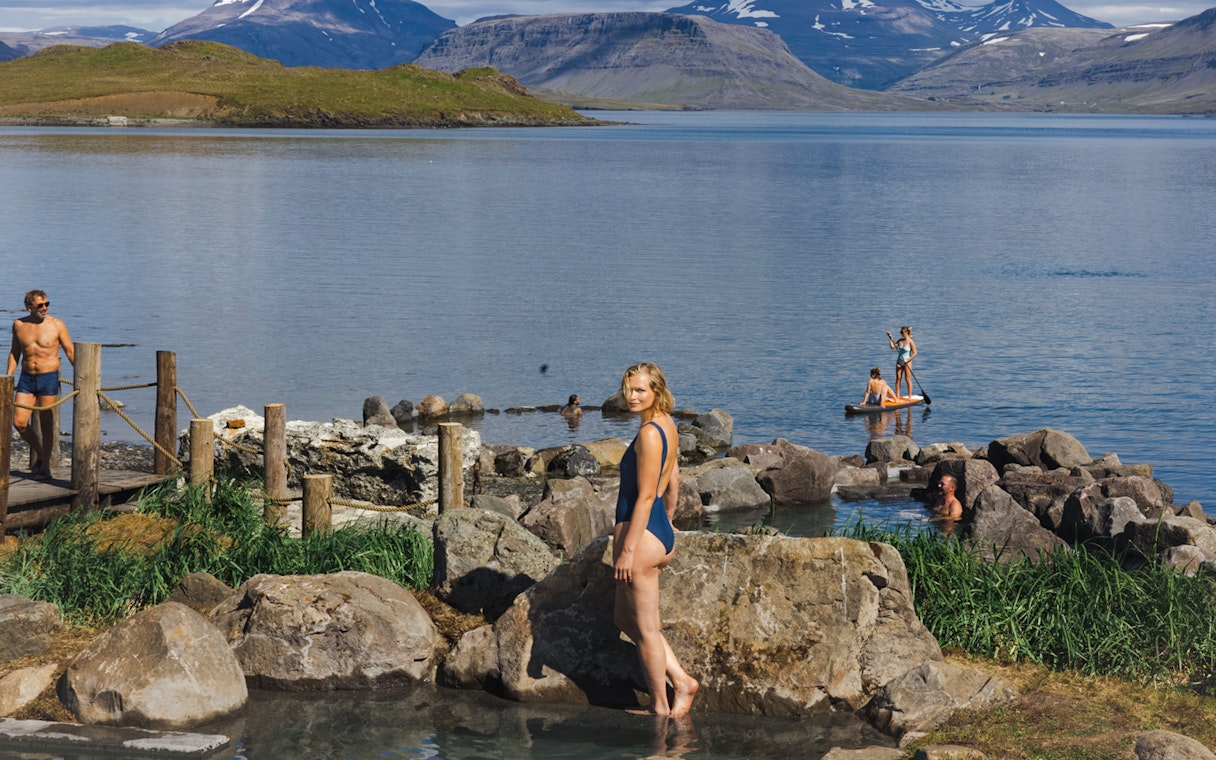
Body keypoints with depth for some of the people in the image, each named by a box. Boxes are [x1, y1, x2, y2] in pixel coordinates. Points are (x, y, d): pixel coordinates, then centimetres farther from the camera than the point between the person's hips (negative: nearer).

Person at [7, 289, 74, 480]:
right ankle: (39, 453, 20)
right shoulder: (19, 325, 5)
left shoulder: (56, 325, -4)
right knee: (19, 422, -4)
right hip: (26, 379, 3)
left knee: (46, 424, 0)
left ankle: (45, 466, 10)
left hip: (48, 378, -3)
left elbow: (70, 352, 0)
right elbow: (14, 353, 15)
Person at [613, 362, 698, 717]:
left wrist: (627, 550, -19)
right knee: (624, 617, 21)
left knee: (645, 628, 3)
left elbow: (646, 496, -20)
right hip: (660, 532, 10)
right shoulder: (668, 426, 10)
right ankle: (681, 681, 19)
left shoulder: (649, 433, -18)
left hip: (641, 534, -10)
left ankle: (660, 708, 14)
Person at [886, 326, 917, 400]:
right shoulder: (900, 340, 6)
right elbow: (892, 347, 6)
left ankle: (909, 397, 6)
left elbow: (914, 353, -13)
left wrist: (907, 360, -18)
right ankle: (897, 396, 7)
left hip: (907, 362, -6)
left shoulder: (911, 342, -12)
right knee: (898, 379, 3)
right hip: (899, 362, 6)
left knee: (908, 379, -1)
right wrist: (890, 338, 2)